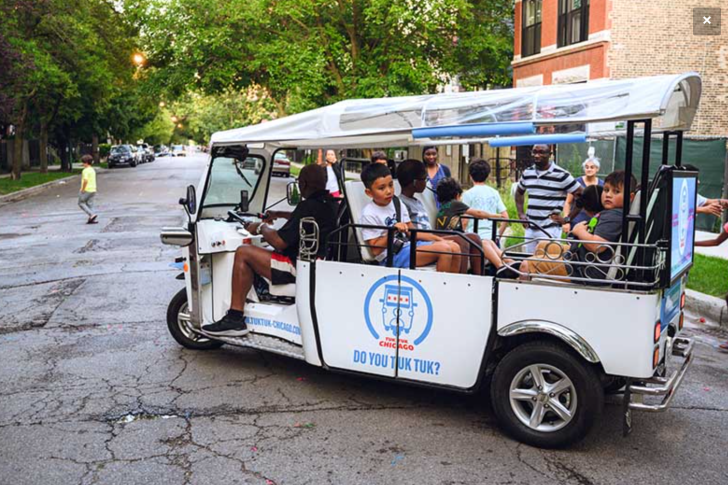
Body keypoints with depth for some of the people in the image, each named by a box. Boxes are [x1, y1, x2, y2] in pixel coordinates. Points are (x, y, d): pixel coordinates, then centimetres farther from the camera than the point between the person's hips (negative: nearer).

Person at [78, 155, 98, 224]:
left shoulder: (86, 170, -15)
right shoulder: (93, 170, 13)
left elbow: (85, 180, -26)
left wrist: (82, 189, -17)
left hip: (86, 190, -8)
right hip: (93, 190, 8)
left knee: (81, 203, 5)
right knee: (90, 204, 12)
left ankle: (92, 214, -9)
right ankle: (95, 219, 6)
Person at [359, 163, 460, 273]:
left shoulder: (397, 204, 11)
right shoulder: (369, 214, -12)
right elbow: (375, 250, -13)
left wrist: (438, 239, 8)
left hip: (408, 244, 8)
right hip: (392, 256, -8)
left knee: (453, 247, -4)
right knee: (443, 249, -21)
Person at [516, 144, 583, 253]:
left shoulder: (560, 175, -7)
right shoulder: (527, 173, 9)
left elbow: (581, 195, -4)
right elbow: (519, 192, 26)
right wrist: (521, 214, 12)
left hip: (550, 229, -6)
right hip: (530, 228, 6)